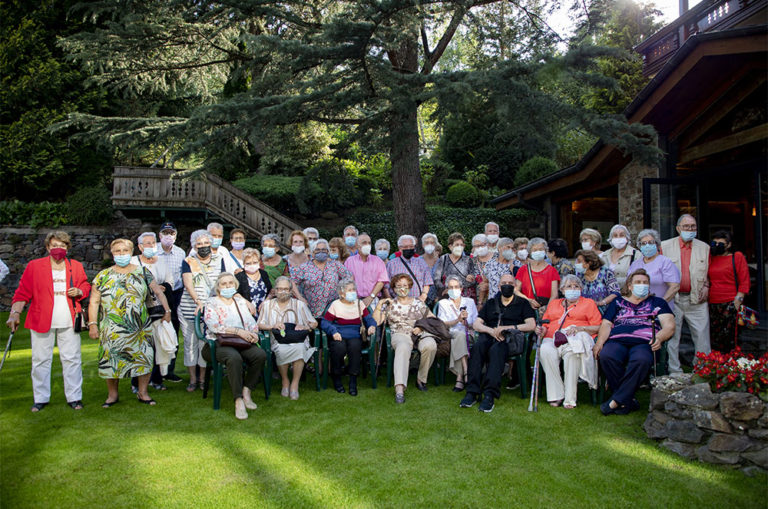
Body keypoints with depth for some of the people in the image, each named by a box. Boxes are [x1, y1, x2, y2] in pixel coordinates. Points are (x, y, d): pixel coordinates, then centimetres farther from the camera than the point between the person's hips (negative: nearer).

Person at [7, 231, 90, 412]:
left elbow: (86, 285, 20)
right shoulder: (34, 266, 2)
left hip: (69, 322, 1)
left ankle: (74, 397, 13)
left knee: (72, 359, 3)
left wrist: (79, 291, -3)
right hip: (41, 321, -1)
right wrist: (15, 313, -11)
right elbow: (22, 292, 0)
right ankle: (40, 398, 19)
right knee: (41, 359, 6)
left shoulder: (76, 266, 8)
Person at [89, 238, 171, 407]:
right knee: (111, 360, 2)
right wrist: (93, 324, -4)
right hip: (112, 330, 0)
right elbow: (94, 302, 3)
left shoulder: (142, 272, 7)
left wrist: (167, 310, 4)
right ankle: (112, 394, 19)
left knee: (144, 358, -1)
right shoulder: (103, 276, 5)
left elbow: (158, 292, 11)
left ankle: (142, 393, 14)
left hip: (140, 328, 1)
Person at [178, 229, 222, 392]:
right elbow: (187, 283, -11)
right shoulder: (188, 262, 4)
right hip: (189, 309, -1)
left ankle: (202, 378, 13)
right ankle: (193, 379, 14)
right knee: (190, 343, 3)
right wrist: (198, 301, -25)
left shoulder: (218, 260, 10)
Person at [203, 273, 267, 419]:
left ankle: (246, 391, -14)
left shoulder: (241, 301, 22)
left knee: (261, 355, -26)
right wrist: (238, 331, -17)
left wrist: (253, 333, -8)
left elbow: (251, 322, 15)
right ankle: (238, 400, -29)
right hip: (218, 343, -4)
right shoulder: (211, 303, 6)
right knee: (234, 358, -37)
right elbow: (214, 326, -10)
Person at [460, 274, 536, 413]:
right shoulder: (491, 303, 26)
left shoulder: (522, 303, 18)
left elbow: (531, 325, 3)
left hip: (511, 339, -3)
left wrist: (507, 328, -9)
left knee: (496, 349, -37)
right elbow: (476, 324, 17)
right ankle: (472, 392, -34)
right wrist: (491, 330, -5)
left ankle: (490, 395, -42)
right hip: (489, 336, 3)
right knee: (477, 347, -32)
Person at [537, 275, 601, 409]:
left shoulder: (588, 303, 21)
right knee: (545, 351, -34)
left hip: (577, 339, -2)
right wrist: (541, 331, 1)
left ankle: (570, 398, -31)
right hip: (553, 338, 3)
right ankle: (556, 395, -28)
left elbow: (598, 327, 9)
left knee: (571, 353, -39)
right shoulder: (553, 304, 31)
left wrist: (579, 328, -10)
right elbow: (546, 325, 26)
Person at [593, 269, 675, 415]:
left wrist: (659, 338, -11)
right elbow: (606, 325, 17)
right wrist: (599, 343, -3)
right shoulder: (618, 302, 27)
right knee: (606, 356, -35)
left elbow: (670, 326, 12)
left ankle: (617, 400, -27)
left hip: (643, 342, -1)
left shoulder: (658, 303, 25)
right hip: (617, 341, 1)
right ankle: (628, 400, -21)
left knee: (641, 360, -38)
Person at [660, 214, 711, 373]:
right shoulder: (665, 246, 4)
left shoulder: (704, 247, 11)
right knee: (672, 336, 2)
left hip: (697, 300, 1)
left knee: (702, 336, 0)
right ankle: (675, 372, 12)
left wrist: (706, 285, 0)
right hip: (673, 299, -1)